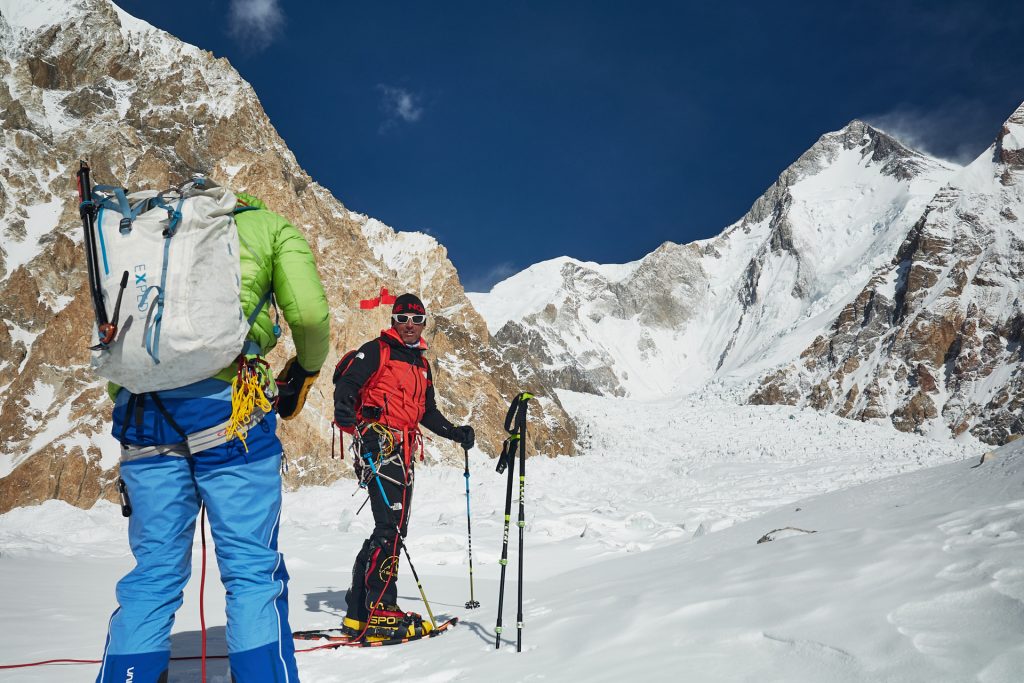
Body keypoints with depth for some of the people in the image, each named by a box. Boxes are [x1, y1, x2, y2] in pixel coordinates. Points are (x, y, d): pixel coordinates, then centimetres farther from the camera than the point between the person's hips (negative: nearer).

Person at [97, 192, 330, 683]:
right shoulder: (271, 225, 16)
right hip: (224, 399, -4)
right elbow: (309, 314, -1)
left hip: (140, 407, 4)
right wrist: (306, 370, 17)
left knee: (154, 571, 12)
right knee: (253, 572, 3)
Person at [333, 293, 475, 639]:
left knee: (393, 529, 7)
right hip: (379, 444, -8)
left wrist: (455, 433, 18)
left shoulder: (421, 364, 25)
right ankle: (379, 610, -16)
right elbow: (346, 381, -10)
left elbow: (427, 412, 30)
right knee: (390, 526, -18)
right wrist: (343, 408, -30)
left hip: (404, 452, 8)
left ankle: (359, 613, 13)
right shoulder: (377, 350, 3)